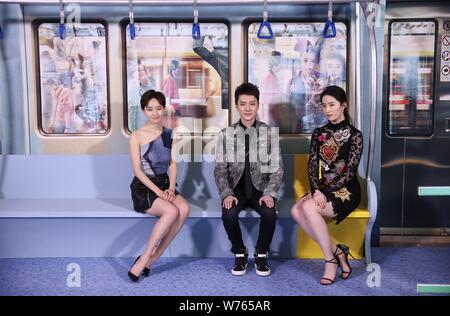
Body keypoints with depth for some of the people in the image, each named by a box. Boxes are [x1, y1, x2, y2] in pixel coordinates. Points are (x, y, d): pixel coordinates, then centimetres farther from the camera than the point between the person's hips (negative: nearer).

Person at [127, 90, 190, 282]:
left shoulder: (168, 134, 11)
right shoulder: (136, 136, -4)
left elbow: (172, 164, 9)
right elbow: (137, 170, -9)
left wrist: (171, 188, -8)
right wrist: (158, 192, -19)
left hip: (164, 184, 5)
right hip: (143, 187, -5)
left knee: (184, 208, -26)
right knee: (172, 211, -31)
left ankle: (151, 258, -16)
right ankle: (145, 258, -17)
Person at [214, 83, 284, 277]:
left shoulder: (269, 133, 0)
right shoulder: (226, 134, 0)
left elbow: (277, 168, -1)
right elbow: (220, 169, 0)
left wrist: (269, 193, -16)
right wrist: (227, 194, -16)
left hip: (260, 188, 0)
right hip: (236, 188, 0)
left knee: (270, 213, -29)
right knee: (228, 214, -29)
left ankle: (261, 254, 1)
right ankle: (240, 253, 1)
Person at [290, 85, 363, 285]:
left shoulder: (354, 135, -4)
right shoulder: (318, 134, 10)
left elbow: (349, 172, -11)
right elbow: (312, 166, 2)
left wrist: (323, 192, -17)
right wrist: (316, 190, -15)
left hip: (346, 191, -5)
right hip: (323, 188, 5)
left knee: (308, 208, -30)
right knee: (296, 211, -24)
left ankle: (330, 260, -14)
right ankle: (337, 252, -11)